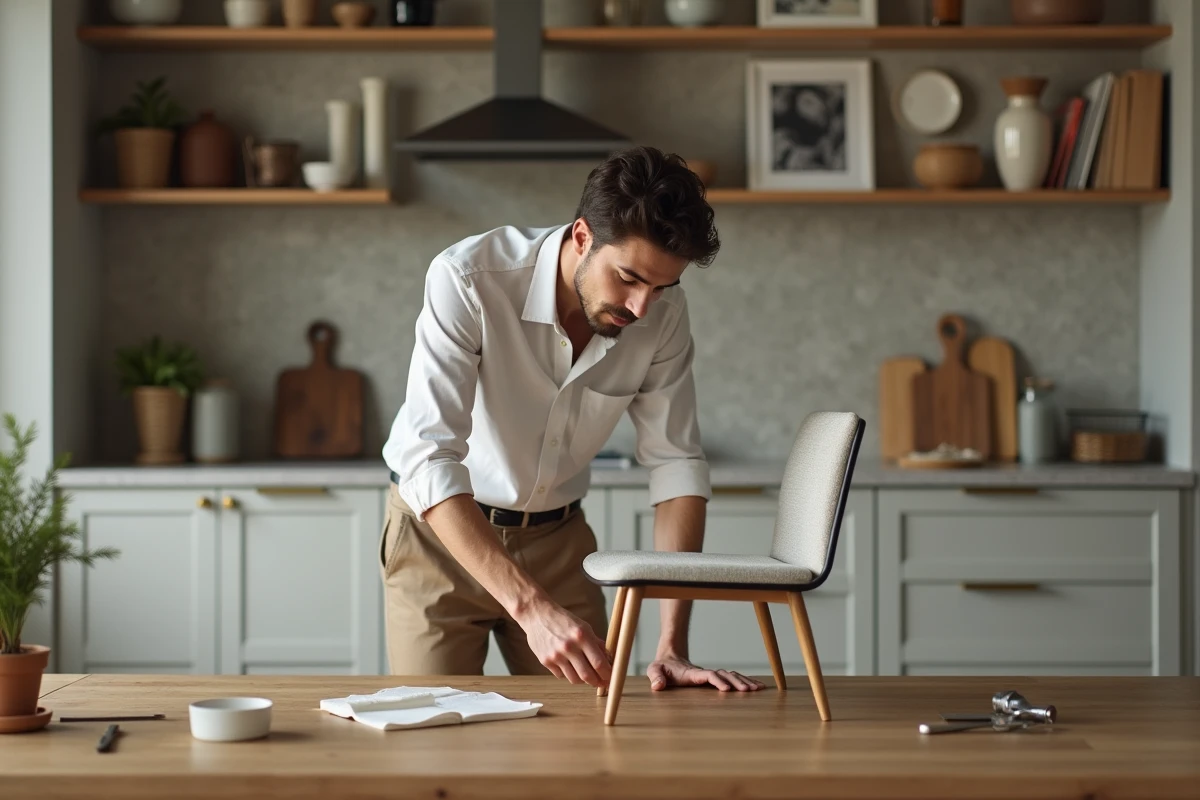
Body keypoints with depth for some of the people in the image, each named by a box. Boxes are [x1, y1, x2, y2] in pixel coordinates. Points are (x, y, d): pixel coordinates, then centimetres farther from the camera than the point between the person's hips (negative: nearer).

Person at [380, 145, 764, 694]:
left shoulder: (661, 311, -16)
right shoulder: (467, 280, -30)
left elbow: (675, 463, -10)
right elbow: (429, 460, -37)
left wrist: (672, 647, -20)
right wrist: (531, 608, -47)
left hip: (556, 539, 4)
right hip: (439, 530, -3)